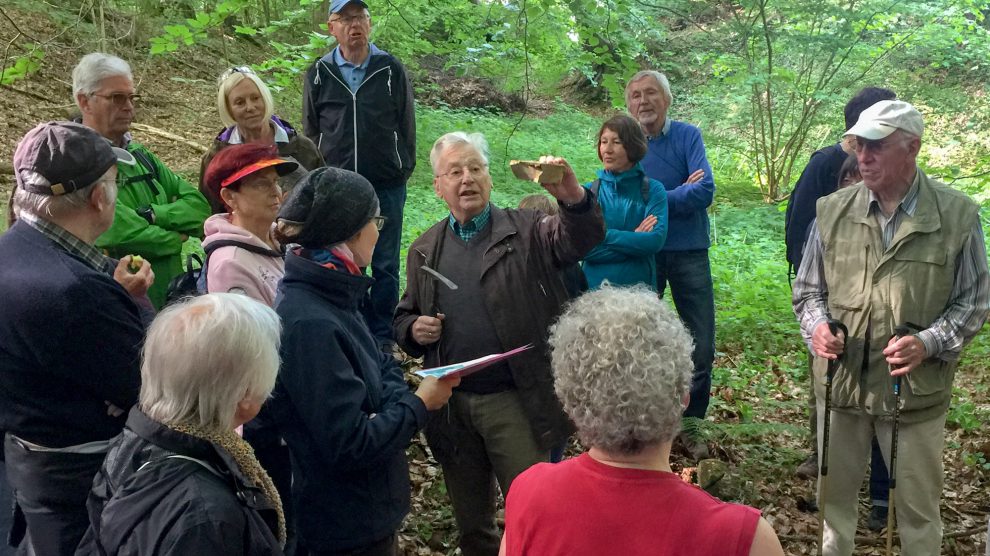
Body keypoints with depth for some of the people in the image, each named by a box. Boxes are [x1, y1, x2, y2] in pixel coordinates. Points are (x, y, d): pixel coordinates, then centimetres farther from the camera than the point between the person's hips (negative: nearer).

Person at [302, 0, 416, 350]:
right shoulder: (319, 74, 5)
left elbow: (407, 126, 8)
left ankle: (382, 338, 15)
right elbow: (310, 132, 12)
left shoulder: (391, 70, 3)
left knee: (385, 266, 5)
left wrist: (404, 170, 4)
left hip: (387, 186, -1)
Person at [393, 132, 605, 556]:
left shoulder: (526, 232, -2)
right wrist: (413, 330, -7)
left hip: (516, 402, -4)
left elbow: (581, 239, -20)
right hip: (451, 406, 4)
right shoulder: (424, 251, 9)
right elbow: (403, 318, 17)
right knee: (470, 520, 18)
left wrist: (573, 198, -41)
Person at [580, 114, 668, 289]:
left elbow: (656, 240, -15)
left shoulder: (653, 190, -3)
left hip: (639, 288, 0)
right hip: (594, 286, 1)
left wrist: (605, 234, -14)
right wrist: (634, 240, -13)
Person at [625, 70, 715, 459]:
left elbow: (705, 191, -16)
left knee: (701, 347, 3)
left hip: (688, 252, -1)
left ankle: (689, 424, 20)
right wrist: (679, 192, -15)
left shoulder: (687, 135, -5)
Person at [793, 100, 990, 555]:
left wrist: (929, 343, -18)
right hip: (841, 381, 2)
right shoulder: (831, 211, -2)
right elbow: (808, 289, 9)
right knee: (834, 492, 17)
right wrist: (817, 327, -12)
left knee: (918, 505, 12)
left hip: (917, 387, -2)